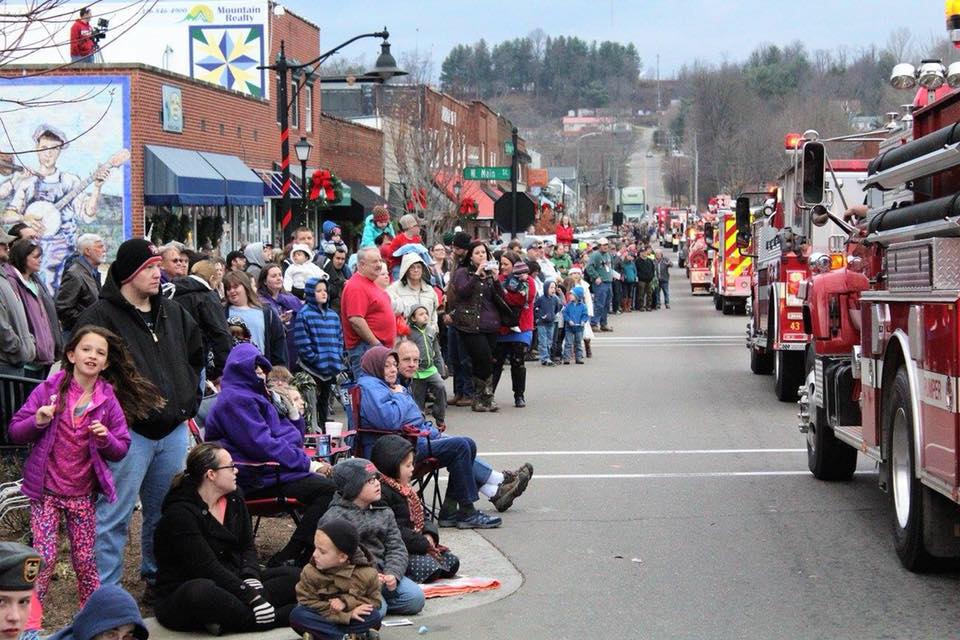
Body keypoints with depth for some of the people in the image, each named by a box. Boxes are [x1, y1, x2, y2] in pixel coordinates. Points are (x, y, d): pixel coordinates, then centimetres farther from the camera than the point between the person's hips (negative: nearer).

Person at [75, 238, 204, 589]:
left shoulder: (173, 313, 13)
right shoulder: (101, 316, -8)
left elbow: (196, 355, 27)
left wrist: (189, 398, 17)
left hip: (174, 429, 6)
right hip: (129, 431, -6)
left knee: (164, 513, 16)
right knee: (115, 515, -4)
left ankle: (157, 576, 31)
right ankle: (105, 590, 2)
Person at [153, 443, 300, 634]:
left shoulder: (234, 500, 7)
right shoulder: (180, 513, -18)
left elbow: (247, 546, 6)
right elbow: (207, 566, -23)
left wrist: (251, 579, -16)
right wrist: (251, 595, -27)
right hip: (184, 595, -8)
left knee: (292, 577, -7)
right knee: (202, 594, -42)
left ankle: (227, 618, -23)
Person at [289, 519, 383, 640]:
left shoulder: (366, 574, -17)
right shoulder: (310, 572, -16)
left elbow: (375, 601, -9)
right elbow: (307, 602, -19)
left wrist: (346, 602, -26)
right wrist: (347, 615, -27)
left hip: (350, 615, 0)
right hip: (323, 616, 0)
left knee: (375, 615, -28)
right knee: (297, 615, -28)